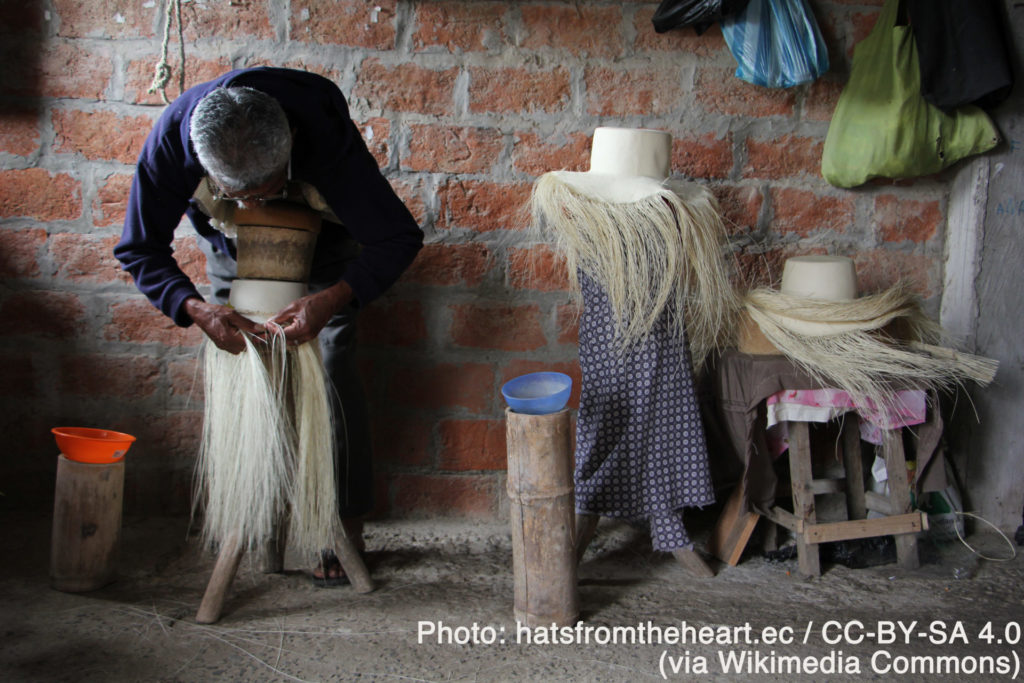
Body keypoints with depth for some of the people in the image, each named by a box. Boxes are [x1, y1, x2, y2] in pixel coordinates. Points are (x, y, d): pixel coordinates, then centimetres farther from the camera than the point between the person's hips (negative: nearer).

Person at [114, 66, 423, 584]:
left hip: (321, 256, -2)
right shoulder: (172, 138, -35)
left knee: (331, 378, -10)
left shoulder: (327, 135, -42)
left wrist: (333, 300, -47)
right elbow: (139, 248, -23)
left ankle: (346, 525, -1)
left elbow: (400, 238, -33)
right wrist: (195, 309, -40)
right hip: (232, 253, 2)